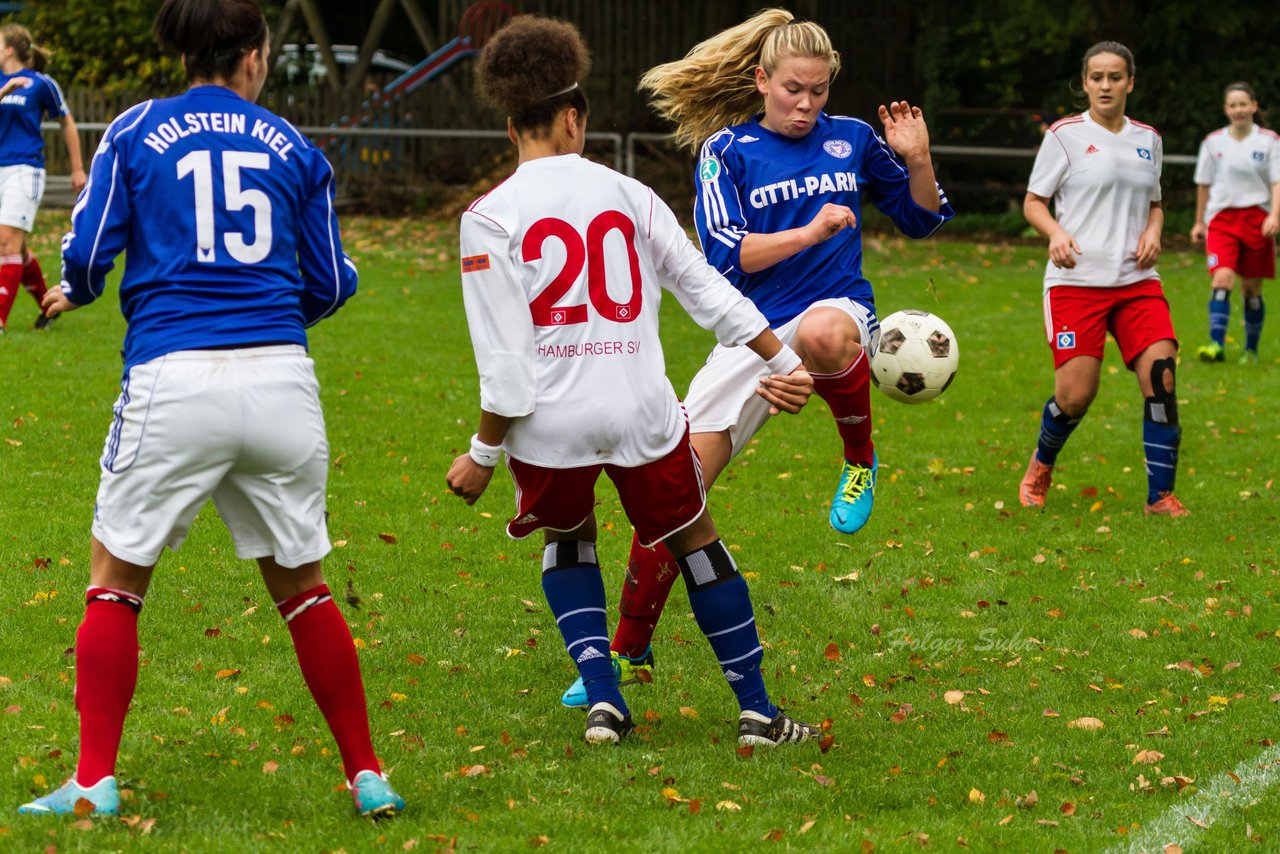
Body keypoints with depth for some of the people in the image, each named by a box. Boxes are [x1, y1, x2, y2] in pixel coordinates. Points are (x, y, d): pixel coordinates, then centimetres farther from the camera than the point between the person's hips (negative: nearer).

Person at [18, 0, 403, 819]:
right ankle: (367, 774, 16)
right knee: (302, 584, 15)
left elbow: (88, 252, 2)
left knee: (116, 580, 11)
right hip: (281, 379, 2)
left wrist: (72, 293, 26)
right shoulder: (294, 147, 13)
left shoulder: (137, 131, 8)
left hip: (174, 379, -2)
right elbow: (329, 284, 15)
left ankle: (95, 782, 4)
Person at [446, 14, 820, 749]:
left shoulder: (490, 217, -5)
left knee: (568, 537, 26)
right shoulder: (628, 195, 4)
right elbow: (705, 286, 9)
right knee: (696, 540, 19)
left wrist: (483, 453, -2)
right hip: (642, 410, 1)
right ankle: (758, 711, 20)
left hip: (548, 420, -1)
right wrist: (784, 360, 16)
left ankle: (602, 701, 11)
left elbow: (504, 358, -9)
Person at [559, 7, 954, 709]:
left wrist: (917, 160, -2)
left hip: (838, 312, -1)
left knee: (821, 331, -43)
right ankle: (629, 653, 11)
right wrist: (810, 232, -19)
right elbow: (726, 256, -9)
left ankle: (860, 460, -14)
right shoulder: (727, 150, 2)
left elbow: (924, 220, 17)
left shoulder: (852, 140, 8)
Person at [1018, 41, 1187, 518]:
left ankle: (1160, 497, -6)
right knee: (1076, 394, -9)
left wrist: (1153, 231, 2)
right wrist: (1056, 233, -19)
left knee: (1161, 376, -14)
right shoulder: (1065, 134, -1)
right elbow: (1033, 202, 2)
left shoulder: (1148, 139, 12)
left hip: (1137, 280, 4)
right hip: (1076, 281, -4)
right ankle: (1041, 465, 24)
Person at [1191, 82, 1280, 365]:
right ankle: (1216, 344, -27)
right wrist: (1199, 222, 19)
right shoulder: (1213, 142, 6)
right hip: (1221, 217, 0)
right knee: (1222, 279, -19)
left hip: (1257, 219, 0)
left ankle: (1251, 350, 18)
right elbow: (1204, 184, 16)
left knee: (1252, 288, 5)